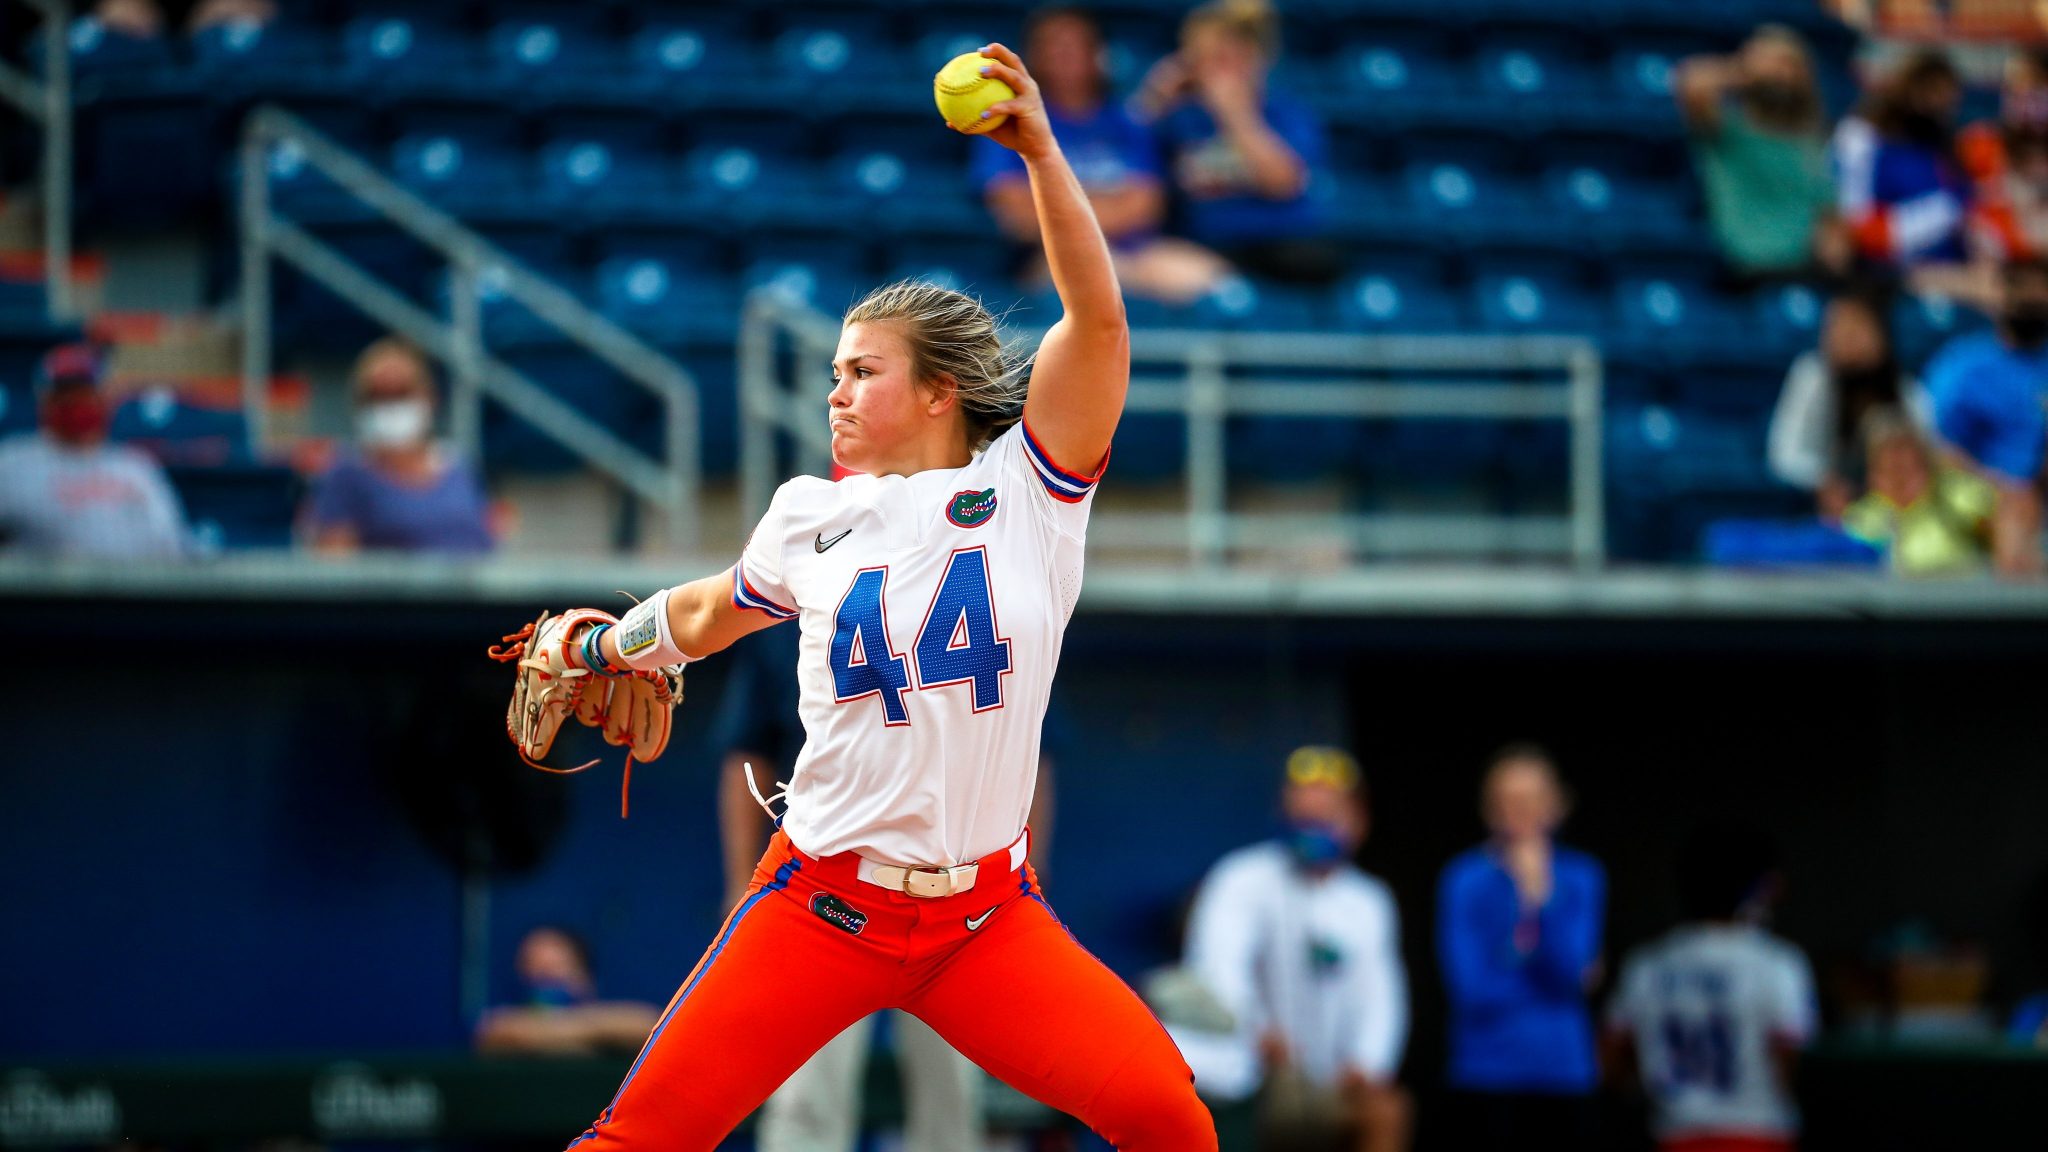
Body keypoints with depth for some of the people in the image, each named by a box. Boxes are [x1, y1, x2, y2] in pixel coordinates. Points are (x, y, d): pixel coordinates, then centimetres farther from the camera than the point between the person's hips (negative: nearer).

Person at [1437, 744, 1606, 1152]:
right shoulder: (1465, 881, -1)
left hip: (1564, 1070, 2)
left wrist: (1540, 898, -15)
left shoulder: (1581, 878, 6)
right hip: (1491, 1074, -2)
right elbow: (1472, 991, -8)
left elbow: (1567, 973, -5)